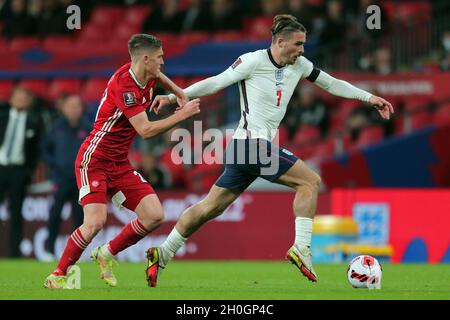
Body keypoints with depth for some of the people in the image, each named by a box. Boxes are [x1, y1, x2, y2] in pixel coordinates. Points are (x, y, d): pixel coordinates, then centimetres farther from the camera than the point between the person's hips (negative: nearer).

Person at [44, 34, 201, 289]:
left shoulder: (147, 77, 4)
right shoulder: (124, 85, -23)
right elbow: (145, 130, -27)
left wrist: (178, 92, 20)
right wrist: (182, 115, -20)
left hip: (120, 163, 8)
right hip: (94, 160, -8)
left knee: (154, 216, -4)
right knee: (95, 222, -23)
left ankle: (107, 254, 15)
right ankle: (57, 276, -5)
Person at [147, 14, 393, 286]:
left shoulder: (299, 65, 10)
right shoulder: (253, 62, -11)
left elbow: (332, 84, 19)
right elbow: (216, 83, -4)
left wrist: (369, 97, 15)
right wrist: (173, 97, -4)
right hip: (252, 143, -8)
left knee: (210, 208, 11)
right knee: (311, 181, -11)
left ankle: (162, 255, 14)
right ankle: (301, 249, -11)